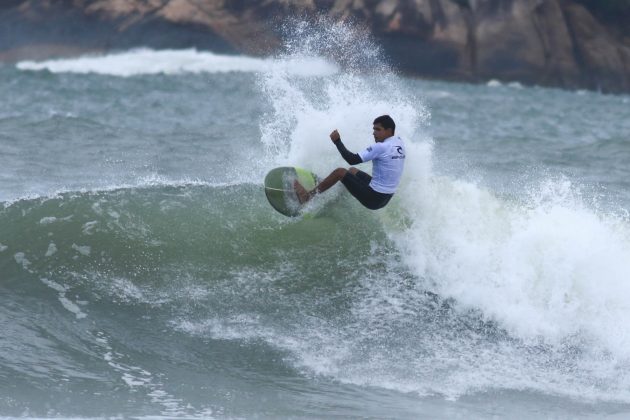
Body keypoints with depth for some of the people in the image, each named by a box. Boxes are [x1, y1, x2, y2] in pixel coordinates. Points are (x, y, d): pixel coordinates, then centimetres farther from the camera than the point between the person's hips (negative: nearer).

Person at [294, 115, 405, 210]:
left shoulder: (381, 147, -22)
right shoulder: (400, 142, 1)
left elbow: (352, 160, -22)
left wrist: (337, 141, -11)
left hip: (374, 199, -9)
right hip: (386, 199, 9)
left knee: (340, 172, -2)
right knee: (352, 170, 25)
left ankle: (307, 196, 6)